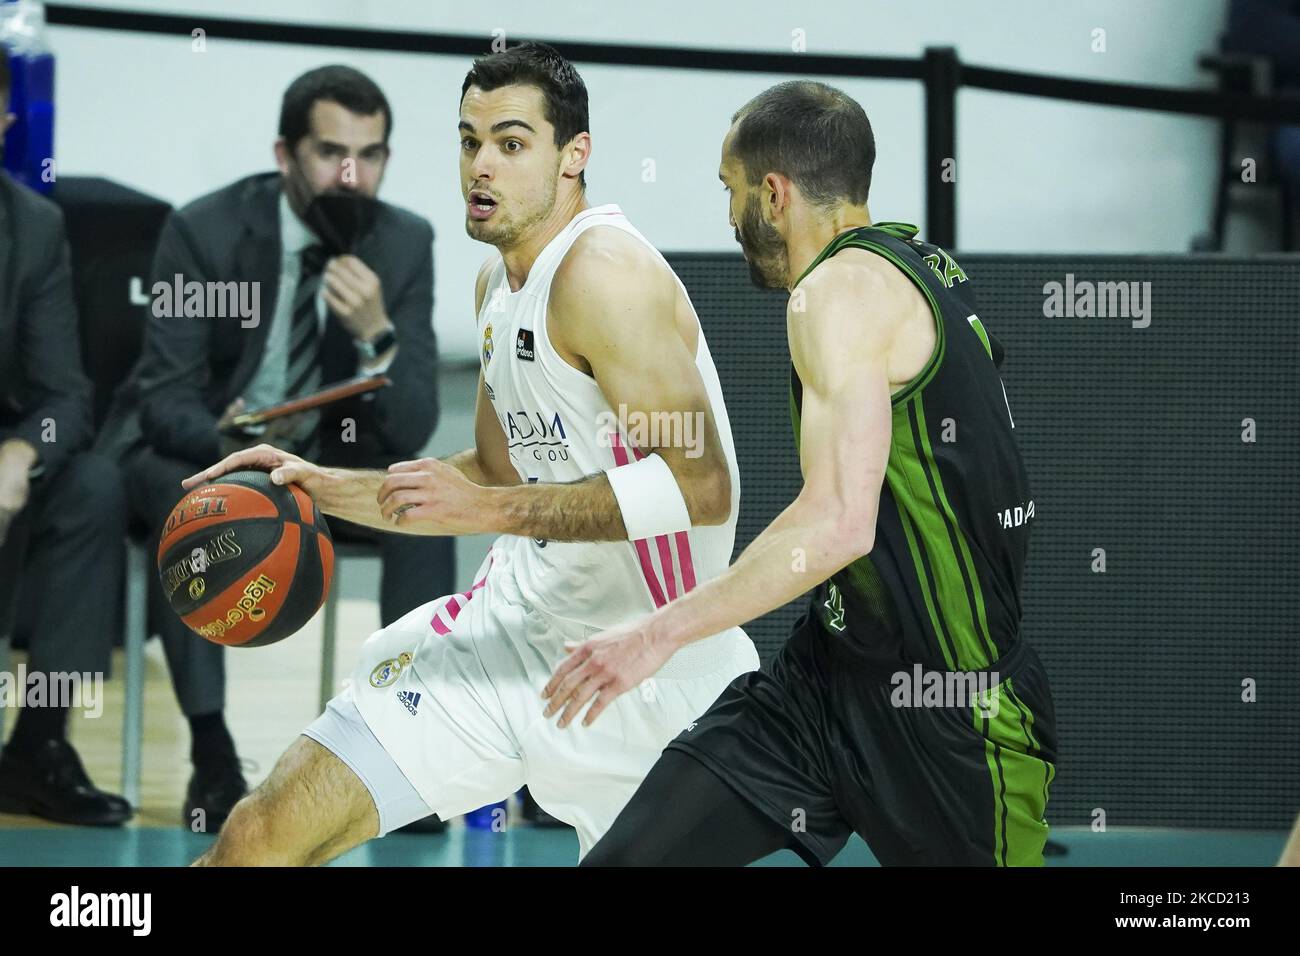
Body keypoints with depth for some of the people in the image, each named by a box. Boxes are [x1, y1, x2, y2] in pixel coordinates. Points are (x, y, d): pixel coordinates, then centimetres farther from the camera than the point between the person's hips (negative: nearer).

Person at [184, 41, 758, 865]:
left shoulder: (604, 272, -19)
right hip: (516, 622, 8)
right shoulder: (500, 283, 10)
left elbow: (700, 486, -27)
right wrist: (327, 487, 9)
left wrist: (489, 509, -26)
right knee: (263, 836, -1)